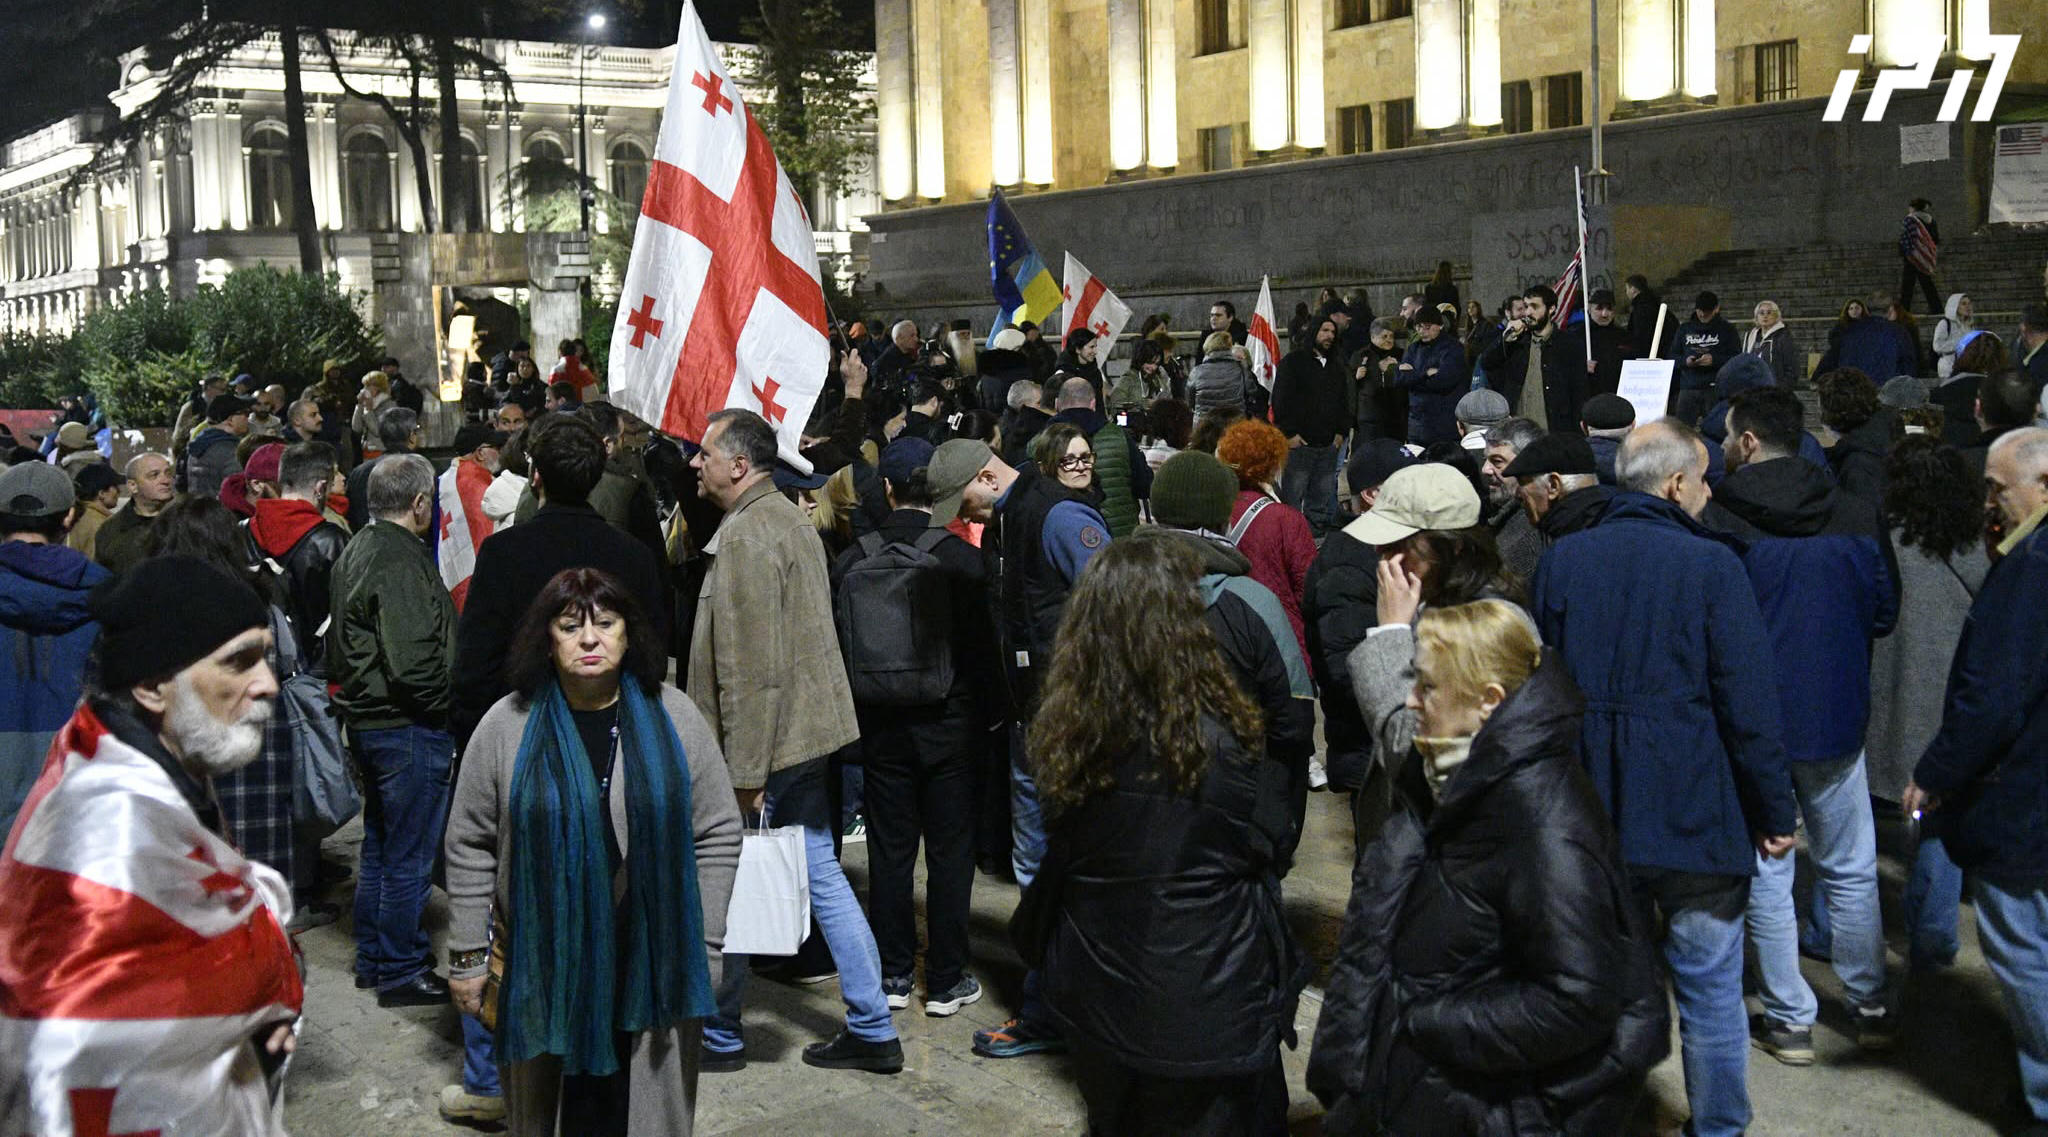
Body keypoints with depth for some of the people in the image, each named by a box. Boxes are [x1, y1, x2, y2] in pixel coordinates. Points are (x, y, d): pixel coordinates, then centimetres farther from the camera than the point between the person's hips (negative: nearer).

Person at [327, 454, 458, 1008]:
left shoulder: (354, 551, 10)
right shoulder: (400, 562, -21)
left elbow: (340, 644, 18)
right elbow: (415, 663, -26)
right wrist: (448, 700, -11)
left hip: (366, 719, 10)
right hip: (409, 727, -10)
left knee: (380, 844, 21)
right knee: (409, 855, 2)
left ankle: (373, 956, 33)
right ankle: (401, 972, 12)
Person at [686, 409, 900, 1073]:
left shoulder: (745, 535, -18)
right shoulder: (791, 519, 14)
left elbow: (750, 666, -23)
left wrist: (744, 771, -21)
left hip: (763, 742, -9)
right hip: (807, 731, 10)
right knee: (821, 875, 13)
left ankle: (716, 1036, 19)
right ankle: (873, 1031, 17)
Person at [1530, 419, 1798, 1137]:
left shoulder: (1560, 561, 0)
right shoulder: (1712, 565, -13)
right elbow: (1749, 707, -12)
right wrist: (1776, 813, 0)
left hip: (1587, 818, 4)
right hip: (1696, 821, -4)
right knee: (1710, 994, 10)